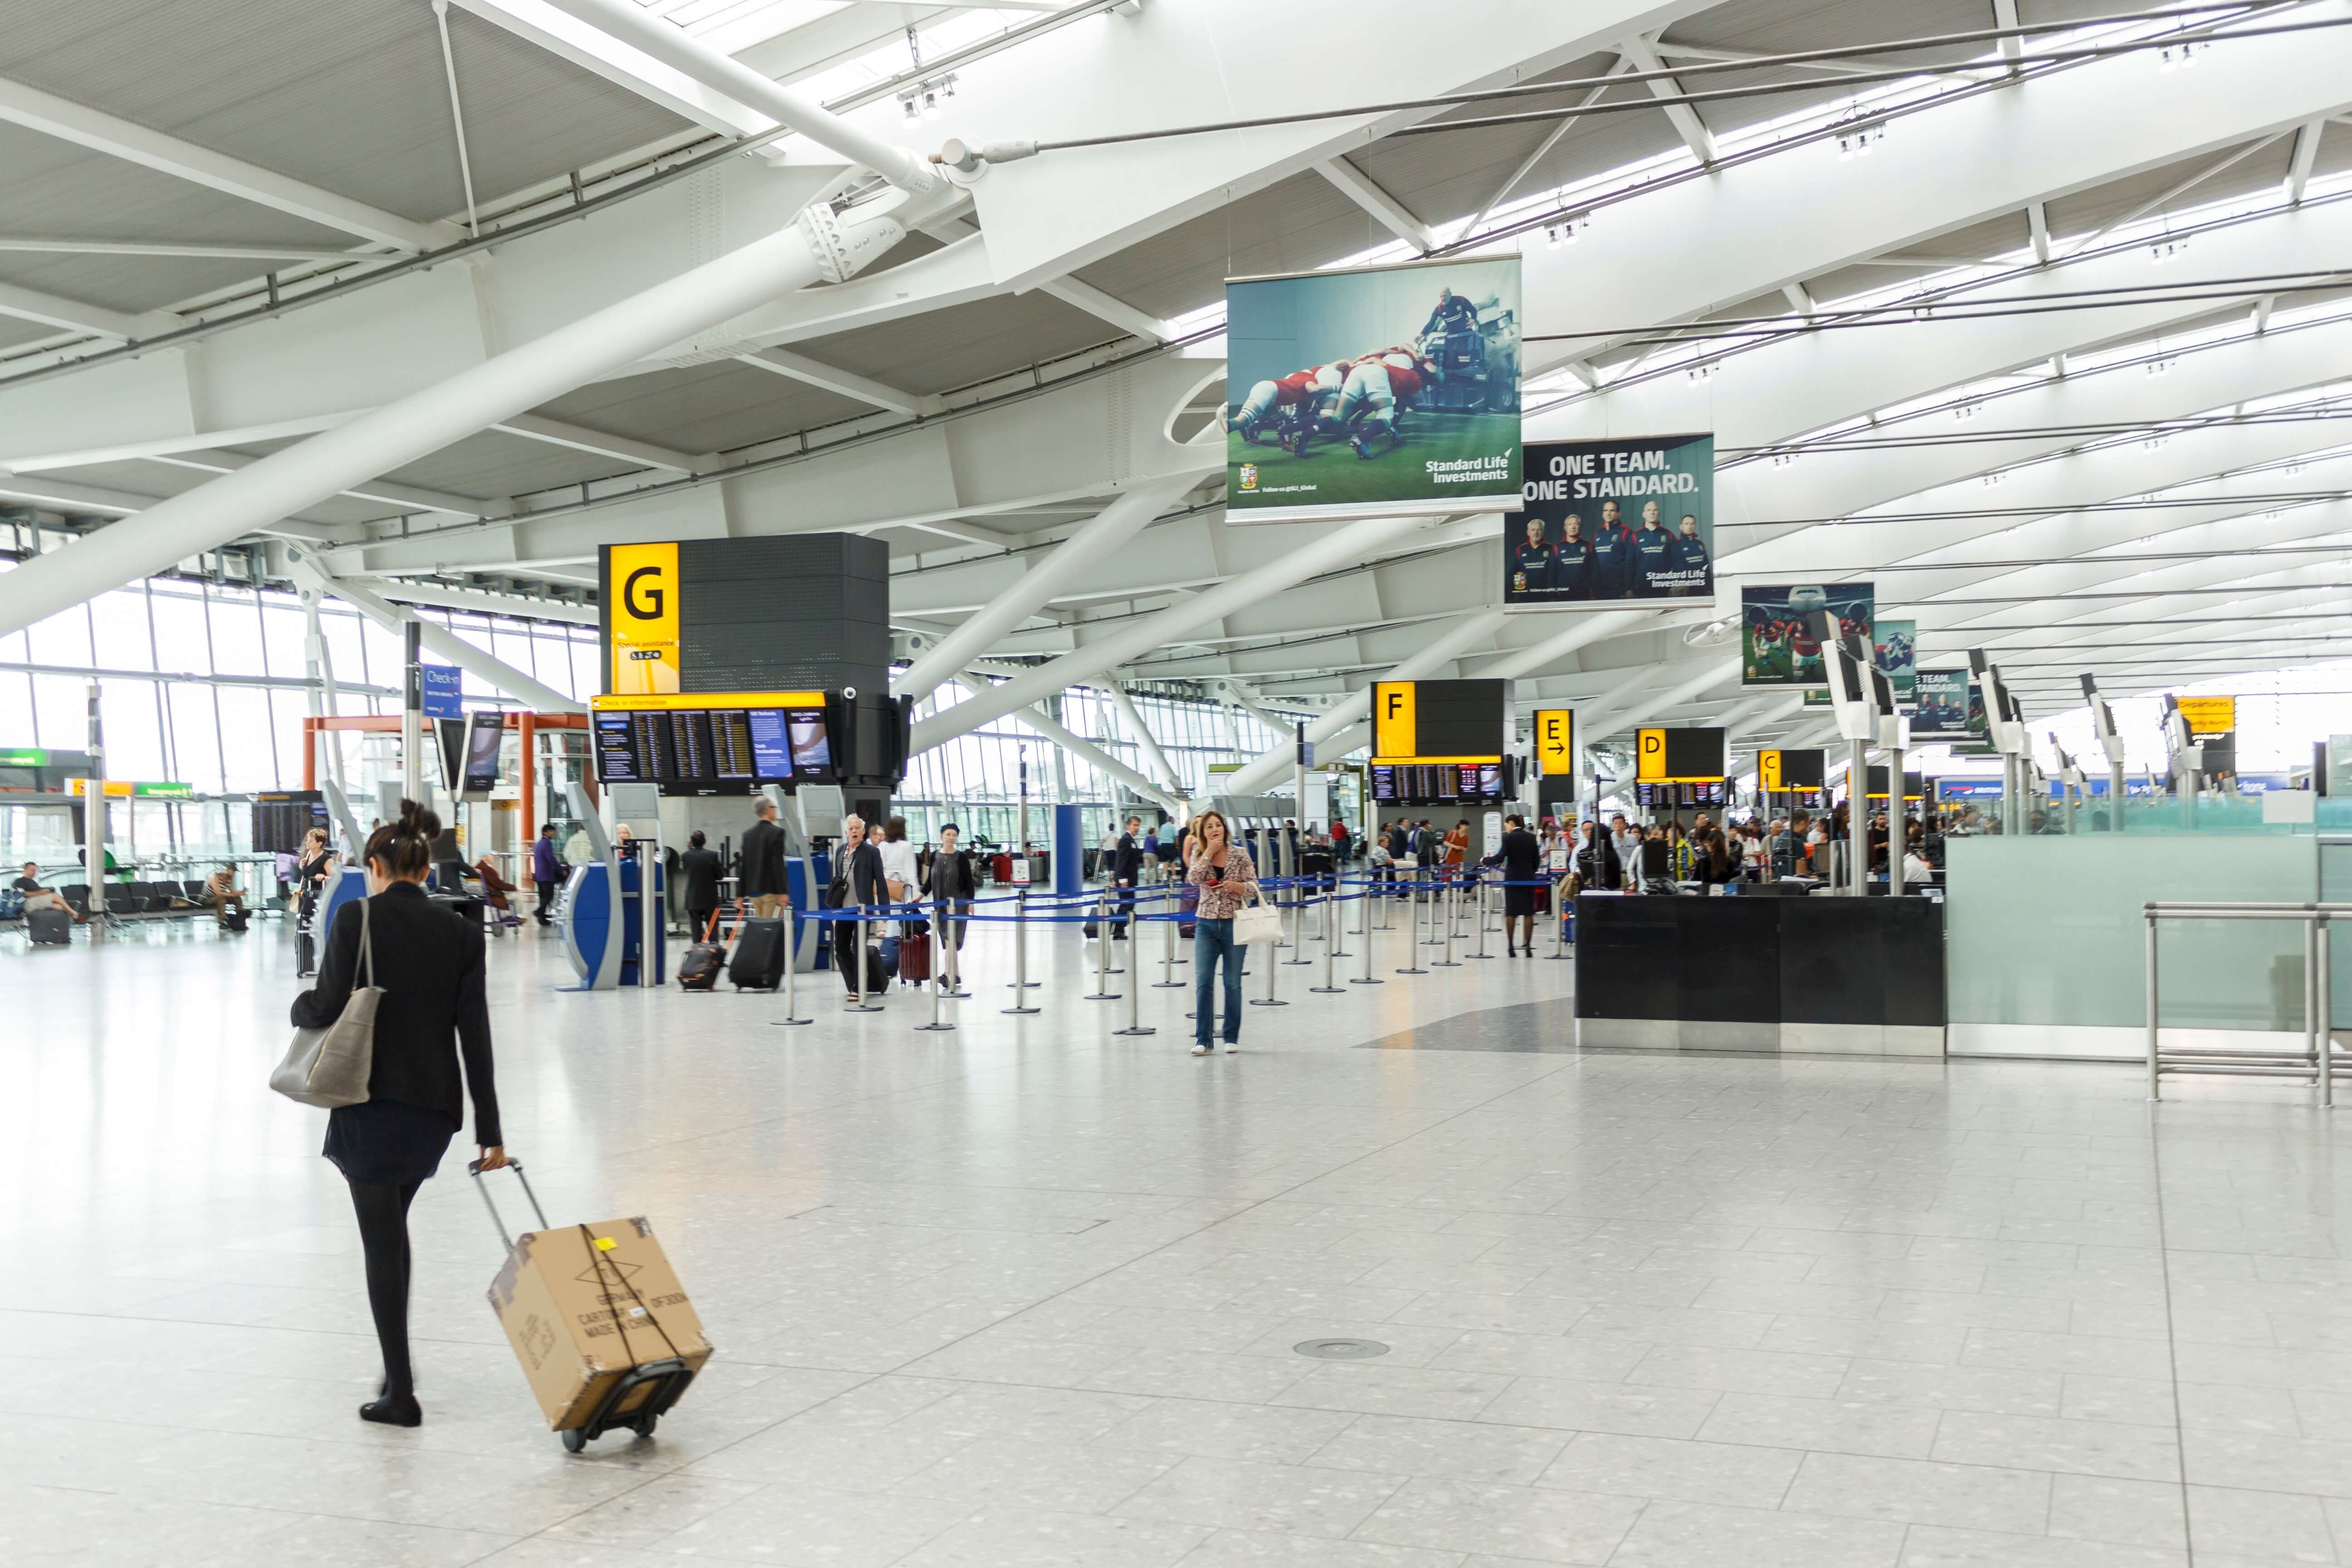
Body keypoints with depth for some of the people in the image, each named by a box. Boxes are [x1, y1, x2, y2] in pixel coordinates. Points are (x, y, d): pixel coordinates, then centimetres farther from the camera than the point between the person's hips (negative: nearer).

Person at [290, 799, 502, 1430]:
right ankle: (397, 1371, 29)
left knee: (382, 1241, 2)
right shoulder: (460, 933, 3)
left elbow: (327, 1006, -12)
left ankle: (399, 1391, 4)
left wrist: (299, 1006, 14)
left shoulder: (357, 917, -8)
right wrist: (489, 1130, 3)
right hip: (435, 1106, 4)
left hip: (371, 1100, -4)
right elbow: (474, 1035, 1)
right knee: (392, 1229, 23)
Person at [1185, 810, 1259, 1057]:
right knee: (1203, 983, -4)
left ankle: (1232, 1038, 15)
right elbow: (1194, 879, -15)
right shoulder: (1200, 855, 4)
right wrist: (1208, 852, -14)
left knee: (1233, 983, 5)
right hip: (1206, 925, 1)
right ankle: (1202, 1039, 1)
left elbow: (1254, 888, -2)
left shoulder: (1240, 854, -1)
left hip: (1234, 923, -1)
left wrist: (1236, 886, -20)